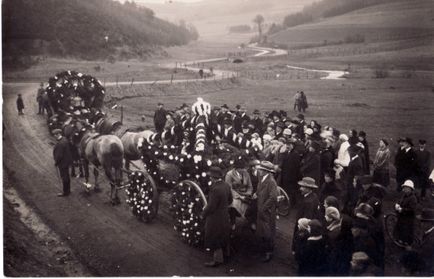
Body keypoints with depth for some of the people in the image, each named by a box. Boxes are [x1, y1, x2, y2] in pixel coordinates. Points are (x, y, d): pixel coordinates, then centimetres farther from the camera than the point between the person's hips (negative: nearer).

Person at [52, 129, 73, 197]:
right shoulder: (65, 139, 2)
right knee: (67, 176, 20)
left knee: (64, 177, 4)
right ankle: (68, 190, 33)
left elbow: (59, 155, -26)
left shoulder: (60, 143, -28)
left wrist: (56, 162, -12)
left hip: (62, 163, -10)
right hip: (67, 161, 10)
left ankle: (65, 192, 16)